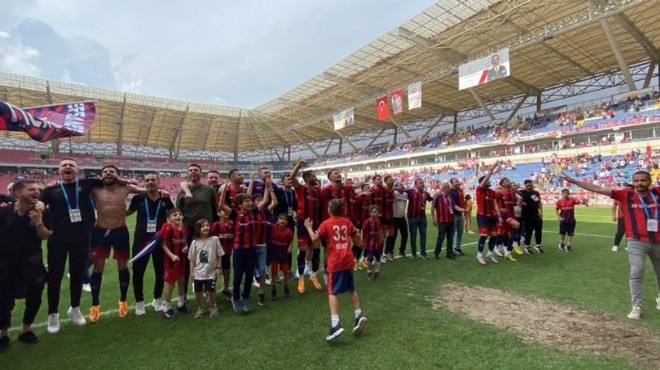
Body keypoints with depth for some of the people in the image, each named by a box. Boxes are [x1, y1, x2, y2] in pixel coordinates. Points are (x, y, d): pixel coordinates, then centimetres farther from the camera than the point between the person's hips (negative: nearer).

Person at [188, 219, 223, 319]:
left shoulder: (214, 239, -9)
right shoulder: (195, 242, -4)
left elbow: (219, 255, -2)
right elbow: (192, 258, 2)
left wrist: (218, 268, -3)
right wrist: (192, 272, 1)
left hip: (211, 272, -2)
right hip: (198, 272, 2)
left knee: (211, 291, 4)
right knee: (198, 292, 10)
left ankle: (213, 307, 28)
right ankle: (200, 308, 33)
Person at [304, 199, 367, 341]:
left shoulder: (326, 224, -6)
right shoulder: (347, 222, 7)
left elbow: (315, 242, -7)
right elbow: (357, 242, 12)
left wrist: (308, 227, 3)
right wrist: (354, 233, 31)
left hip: (335, 262, -5)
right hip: (348, 260, 5)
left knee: (332, 292, -1)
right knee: (351, 289, 21)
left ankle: (335, 325, -11)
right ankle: (359, 316, 18)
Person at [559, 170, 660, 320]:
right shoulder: (625, 194, -6)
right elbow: (598, 189, -12)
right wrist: (572, 180, -17)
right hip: (636, 241, -3)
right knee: (636, 273, -7)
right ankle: (636, 306, 3)